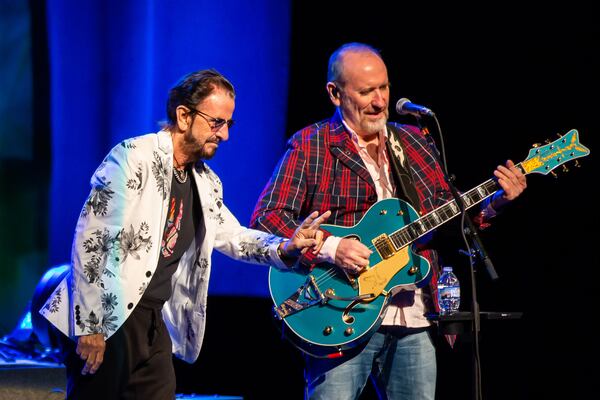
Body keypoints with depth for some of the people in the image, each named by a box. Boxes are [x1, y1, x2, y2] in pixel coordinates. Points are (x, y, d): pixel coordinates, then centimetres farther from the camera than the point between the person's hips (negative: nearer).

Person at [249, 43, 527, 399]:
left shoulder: (413, 143, 15)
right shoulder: (310, 146, -1)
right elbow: (266, 218, -8)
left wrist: (496, 201, 1)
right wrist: (329, 248, -21)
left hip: (414, 320, 5)